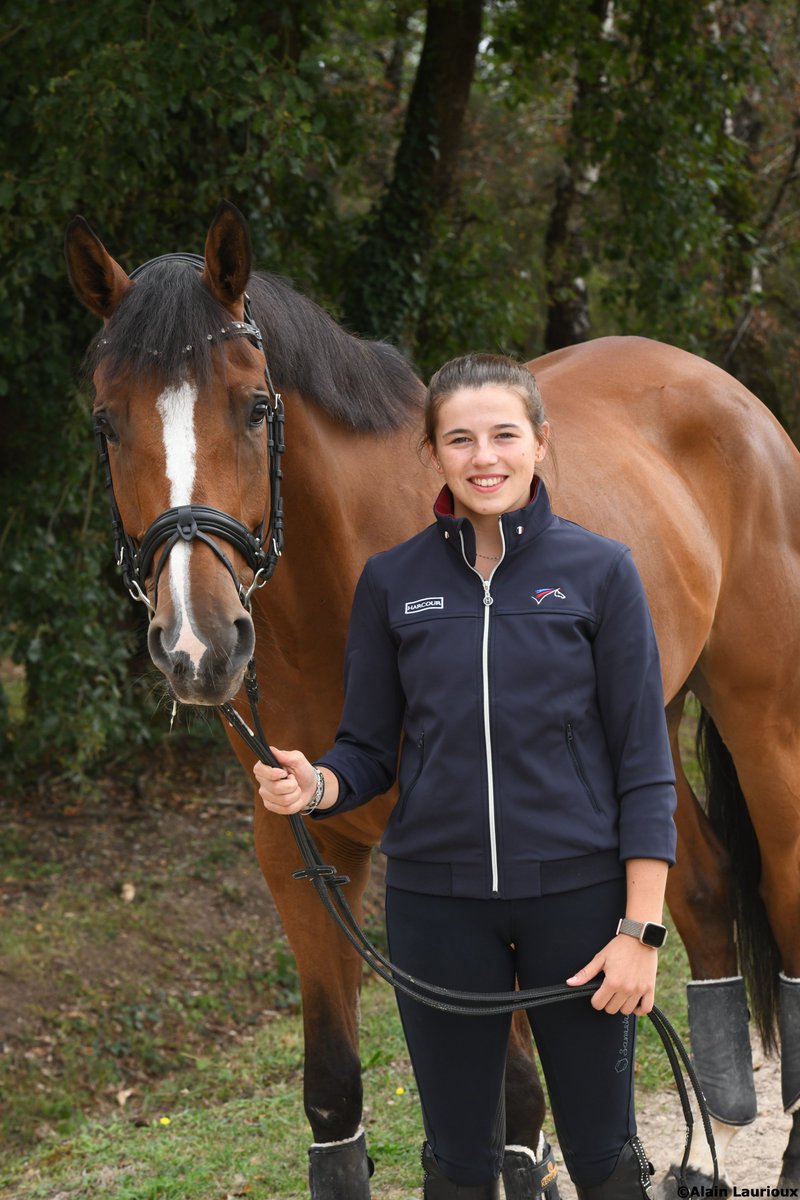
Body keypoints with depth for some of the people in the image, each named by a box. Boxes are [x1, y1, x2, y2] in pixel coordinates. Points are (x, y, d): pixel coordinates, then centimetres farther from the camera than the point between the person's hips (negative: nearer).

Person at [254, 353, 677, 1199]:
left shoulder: (599, 571, -4)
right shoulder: (392, 582, 2)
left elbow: (642, 762, -4)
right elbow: (368, 750, 7)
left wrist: (641, 929, -9)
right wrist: (315, 786, -17)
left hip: (576, 890, -2)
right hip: (437, 898, 2)